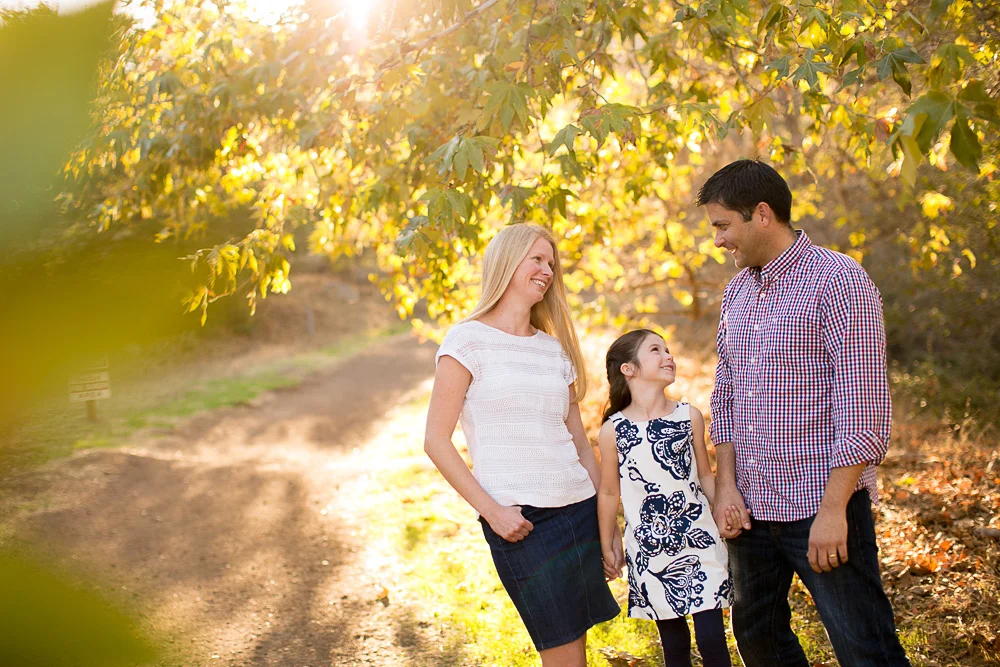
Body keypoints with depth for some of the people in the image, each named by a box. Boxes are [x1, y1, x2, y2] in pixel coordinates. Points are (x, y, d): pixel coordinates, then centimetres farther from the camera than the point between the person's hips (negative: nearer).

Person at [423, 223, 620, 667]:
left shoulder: (555, 348, 13)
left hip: (581, 512, 6)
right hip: (521, 522, -6)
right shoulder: (468, 340, -4)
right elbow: (436, 442, -7)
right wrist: (492, 511, -14)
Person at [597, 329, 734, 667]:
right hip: (650, 551, -1)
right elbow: (610, 492, 4)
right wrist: (607, 545, 9)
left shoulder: (690, 417, 0)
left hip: (698, 541, 1)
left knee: (712, 639, -1)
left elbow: (705, 476, 8)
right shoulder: (613, 430, -5)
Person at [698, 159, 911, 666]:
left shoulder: (837, 281, -12)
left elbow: (864, 409, -17)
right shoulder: (736, 292, 11)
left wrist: (833, 509, -20)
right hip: (750, 509, 8)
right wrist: (726, 485, 4)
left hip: (822, 508, -7)